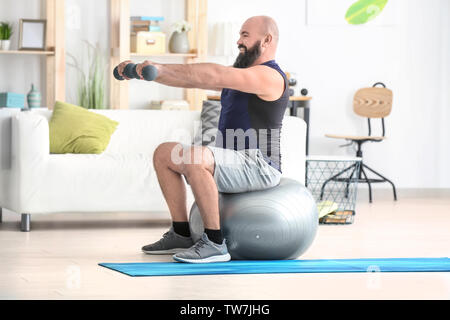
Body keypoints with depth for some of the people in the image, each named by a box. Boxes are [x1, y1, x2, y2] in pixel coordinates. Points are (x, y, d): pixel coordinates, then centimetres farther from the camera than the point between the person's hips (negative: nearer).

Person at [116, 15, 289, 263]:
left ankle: (215, 243, -28)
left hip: (258, 167, -10)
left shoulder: (268, 76, -14)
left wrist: (162, 68, -32)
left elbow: (213, 75, -27)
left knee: (195, 158, -34)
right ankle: (182, 235, 7)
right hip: (236, 161, 10)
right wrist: (144, 71, 1)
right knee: (164, 154, 8)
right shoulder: (239, 74, 18)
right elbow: (189, 79, 12)